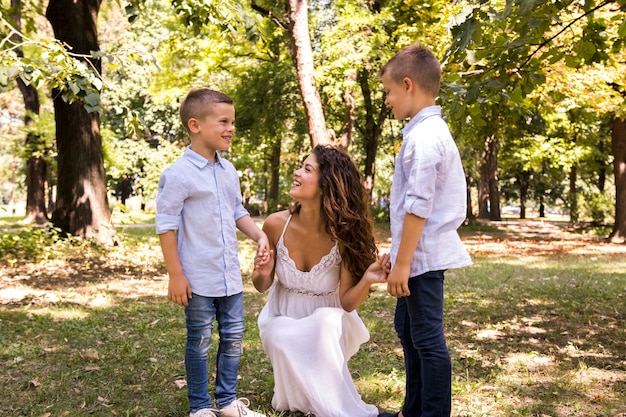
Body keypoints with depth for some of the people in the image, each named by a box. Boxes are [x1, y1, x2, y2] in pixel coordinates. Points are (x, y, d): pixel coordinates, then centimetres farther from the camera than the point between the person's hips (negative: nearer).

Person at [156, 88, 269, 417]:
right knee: (200, 342, 6)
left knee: (233, 336, 14)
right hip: (198, 278, -7)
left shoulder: (228, 171, 7)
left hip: (230, 275, 7)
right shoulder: (178, 174, -15)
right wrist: (175, 275, -13)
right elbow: (167, 226, -13)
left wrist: (260, 236, 0)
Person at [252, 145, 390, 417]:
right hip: (284, 319, 1)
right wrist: (263, 274, -24)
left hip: (327, 322, -1)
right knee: (281, 340, -33)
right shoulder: (276, 224, -16)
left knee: (328, 321, -36)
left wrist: (367, 280, -36)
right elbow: (261, 286, -1)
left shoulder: (343, 235, -22)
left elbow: (347, 303, -16)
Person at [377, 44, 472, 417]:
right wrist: (399, 258, 19)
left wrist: (402, 263, -20)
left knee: (427, 338, -1)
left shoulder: (423, 137, -20)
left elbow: (418, 207, -23)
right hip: (423, 254, 11)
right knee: (408, 328, 21)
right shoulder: (432, 130, 12)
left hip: (422, 255, -11)